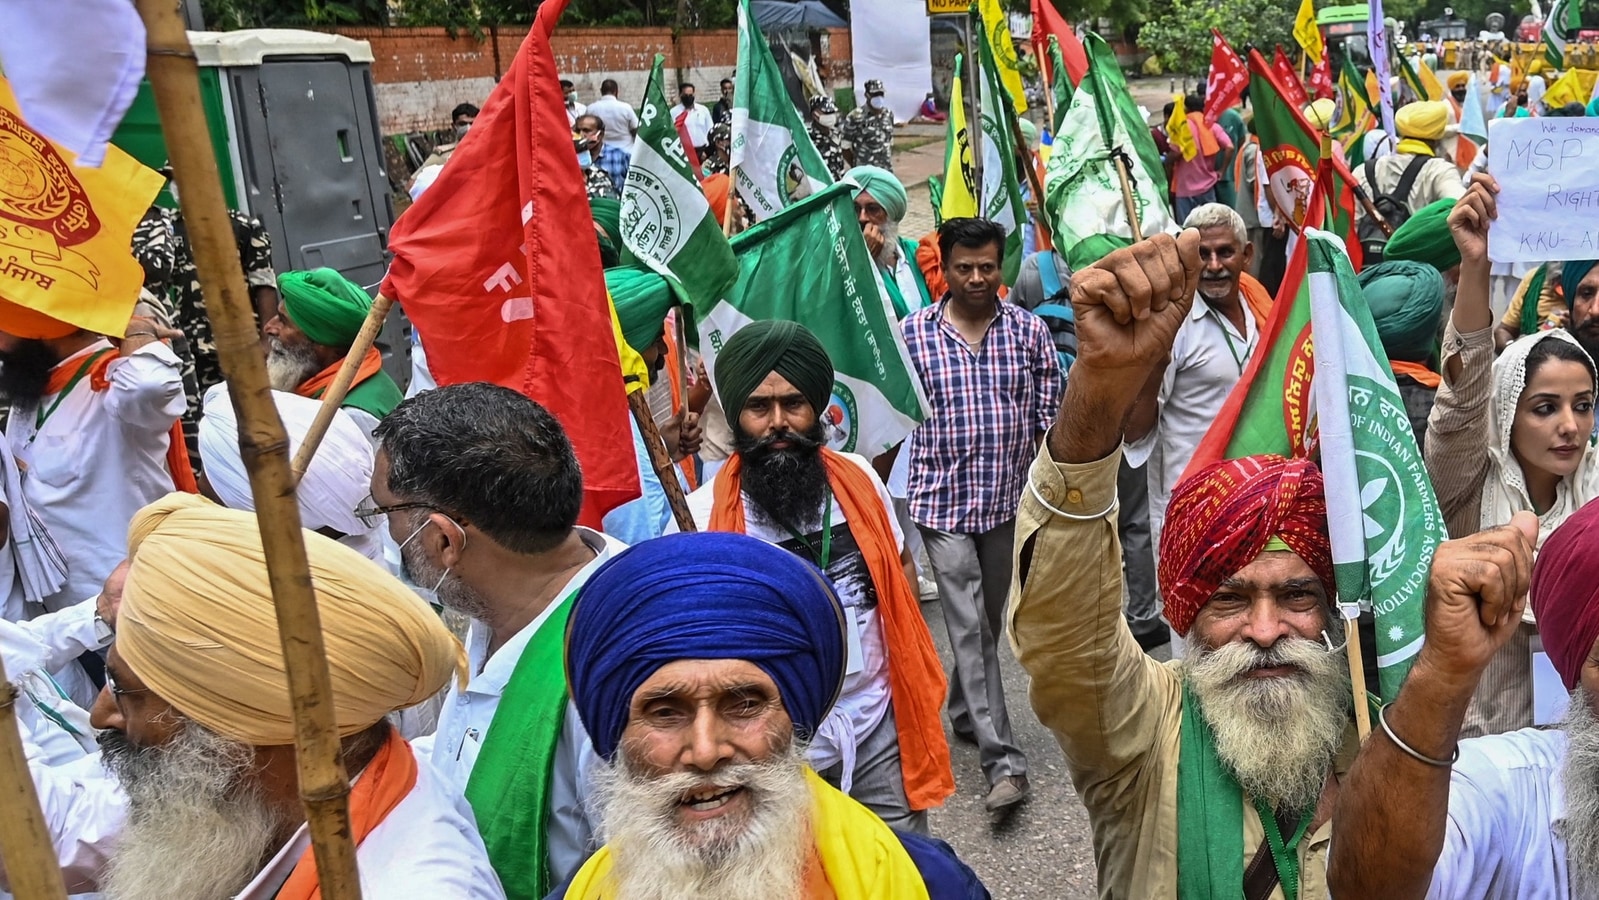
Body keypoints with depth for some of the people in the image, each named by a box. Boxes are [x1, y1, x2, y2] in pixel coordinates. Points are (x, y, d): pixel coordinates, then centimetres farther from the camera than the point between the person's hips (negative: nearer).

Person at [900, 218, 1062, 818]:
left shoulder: (1029, 331, 1)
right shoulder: (912, 333, -3)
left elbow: (1049, 419, 4)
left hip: (1010, 499, 3)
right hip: (943, 499, -2)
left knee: (989, 619, 17)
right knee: (969, 624, -6)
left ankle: (963, 712, 41)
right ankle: (1002, 760, -3)